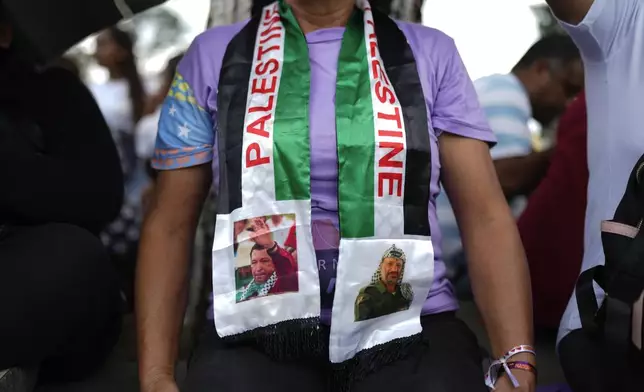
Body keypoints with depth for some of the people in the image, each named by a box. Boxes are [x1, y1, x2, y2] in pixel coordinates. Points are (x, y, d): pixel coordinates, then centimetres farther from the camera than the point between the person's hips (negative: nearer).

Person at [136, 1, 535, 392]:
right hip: (262, 332, 0)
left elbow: (486, 215, 3)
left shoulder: (431, 54, 9)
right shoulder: (213, 55, 10)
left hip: (409, 328, 1)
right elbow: (170, 224, 10)